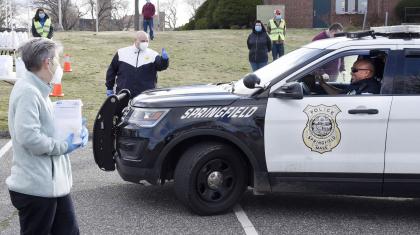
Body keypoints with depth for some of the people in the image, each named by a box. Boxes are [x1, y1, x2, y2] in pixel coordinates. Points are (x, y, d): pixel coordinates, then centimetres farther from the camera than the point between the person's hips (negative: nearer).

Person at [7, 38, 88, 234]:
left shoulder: (38, 90, 13)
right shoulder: (27, 92, -19)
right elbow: (28, 136, -28)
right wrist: (64, 146, -15)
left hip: (53, 183, 10)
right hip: (36, 188, -10)